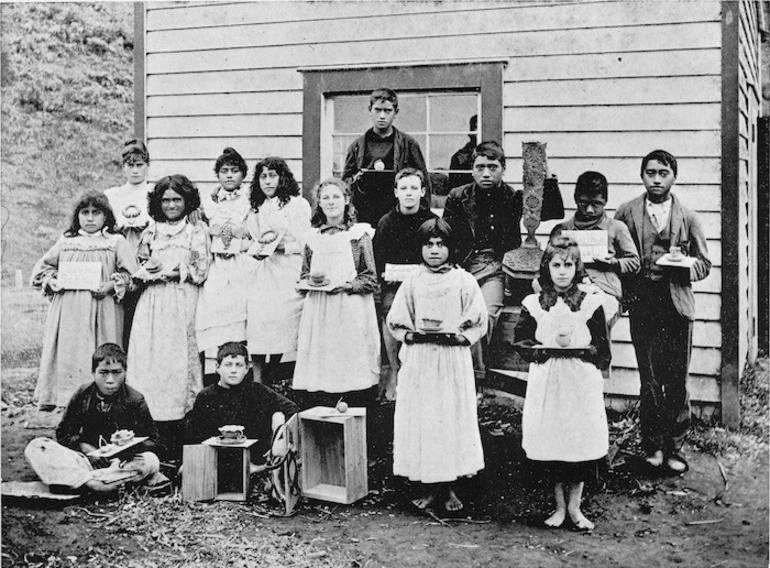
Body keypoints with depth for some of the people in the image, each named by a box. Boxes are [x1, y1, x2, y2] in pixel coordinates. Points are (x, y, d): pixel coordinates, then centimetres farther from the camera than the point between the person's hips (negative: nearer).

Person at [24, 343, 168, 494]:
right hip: (86, 458, 2)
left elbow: (152, 440, -1)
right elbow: (63, 433, 7)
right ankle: (91, 483, -41)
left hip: (121, 462, -1)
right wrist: (85, 447, -12)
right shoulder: (82, 395, 3)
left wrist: (131, 446, -23)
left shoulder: (135, 400, -3)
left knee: (150, 461, -33)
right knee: (35, 447, -20)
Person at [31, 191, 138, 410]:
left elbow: (130, 274, 0)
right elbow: (42, 266, 20)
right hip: (67, 310, 3)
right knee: (67, 354, 0)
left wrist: (110, 286, -14)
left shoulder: (117, 242, 5)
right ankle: (63, 398, 4)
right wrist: (51, 280, 0)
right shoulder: (65, 242, 14)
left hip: (102, 309, -3)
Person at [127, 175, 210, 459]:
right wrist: (148, 271, -4)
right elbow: (139, 268, 17)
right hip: (151, 305, 4)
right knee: (148, 360, -4)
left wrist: (169, 271, -8)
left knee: (175, 363, -8)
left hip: (181, 306, -4)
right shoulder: (151, 231, 18)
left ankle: (175, 450, -5)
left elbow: (200, 272, -1)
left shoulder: (197, 231, 7)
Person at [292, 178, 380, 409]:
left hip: (351, 312, -3)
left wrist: (342, 284, -13)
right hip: (319, 312, 3)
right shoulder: (313, 237, 12)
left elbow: (371, 279, 0)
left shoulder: (359, 235, 2)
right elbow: (303, 276, 19)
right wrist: (312, 281, -3)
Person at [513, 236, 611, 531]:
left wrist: (574, 347, -15)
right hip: (547, 384, 1)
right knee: (550, 444, 4)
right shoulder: (533, 305, 4)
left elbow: (602, 352, -1)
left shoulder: (591, 303, 1)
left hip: (582, 384, -1)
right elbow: (522, 344, 2)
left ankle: (574, 507, 19)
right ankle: (560, 506, 20)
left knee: (582, 442, 2)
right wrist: (550, 347, -13)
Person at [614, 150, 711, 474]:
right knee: (650, 380, 2)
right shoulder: (626, 213, 7)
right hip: (642, 305, -1)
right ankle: (653, 445, 14)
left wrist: (684, 266, -11)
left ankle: (674, 448, 12)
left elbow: (704, 264, 10)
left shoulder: (688, 218, 9)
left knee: (677, 382, 2)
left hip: (677, 305, 1)